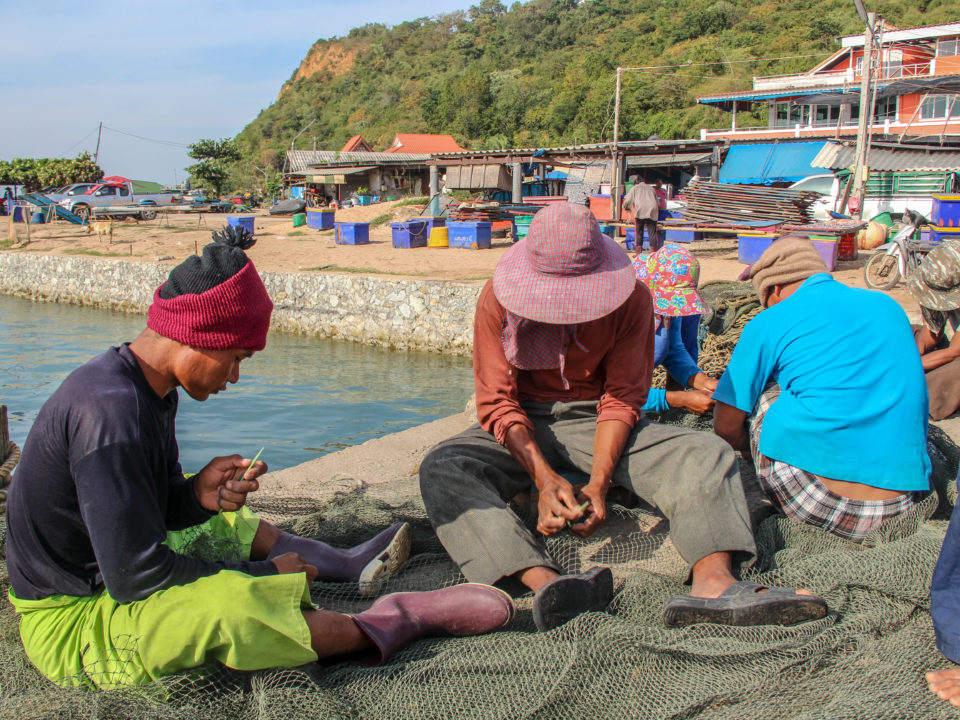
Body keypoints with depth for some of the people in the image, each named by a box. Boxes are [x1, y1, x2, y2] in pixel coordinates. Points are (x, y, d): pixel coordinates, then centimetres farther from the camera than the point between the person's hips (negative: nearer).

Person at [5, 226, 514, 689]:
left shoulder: (147, 389, 2)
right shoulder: (111, 412, -29)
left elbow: (155, 509, 9)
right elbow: (137, 574, -30)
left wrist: (198, 496, -14)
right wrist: (259, 575, -17)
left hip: (102, 579, 10)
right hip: (72, 628, -10)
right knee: (228, 603, -34)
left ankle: (347, 562, 38)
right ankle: (378, 628, -16)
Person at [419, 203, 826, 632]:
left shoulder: (632, 300, -11)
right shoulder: (498, 299, -13)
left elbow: (620, 400, -9)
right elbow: (497, 402, -14)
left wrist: (597, 483, -24)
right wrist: (544, 478, -30)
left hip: (593, 421, 1)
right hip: (524, 425, -1)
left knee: (709, 454, -23)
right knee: (441, 469, -33)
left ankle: (713, 583, -48)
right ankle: (545, 583, -54)